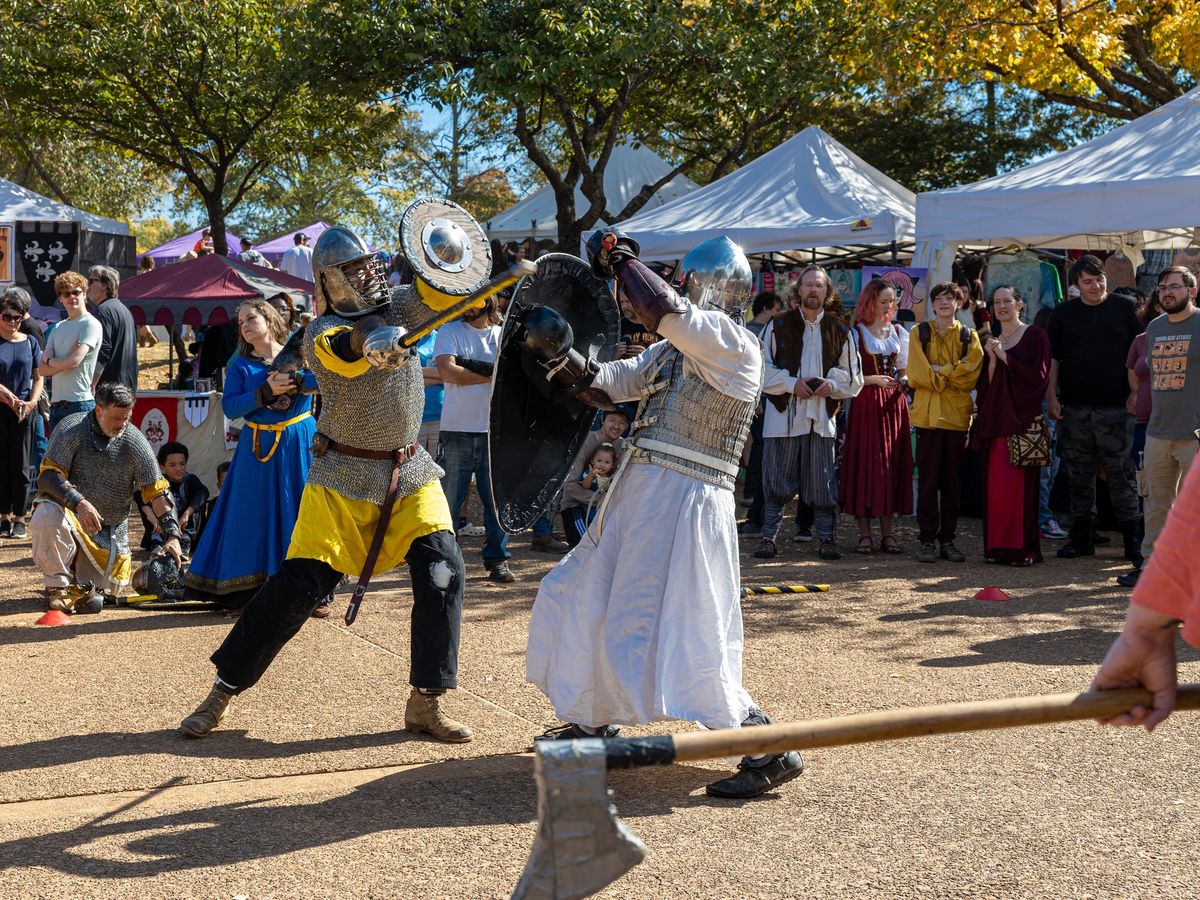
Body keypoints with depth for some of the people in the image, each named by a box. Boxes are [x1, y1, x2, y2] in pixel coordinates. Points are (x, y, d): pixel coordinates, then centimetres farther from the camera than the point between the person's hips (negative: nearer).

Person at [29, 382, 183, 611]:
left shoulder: (135, 442, -7)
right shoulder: (72, 429, -13)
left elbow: (157, 491, -8)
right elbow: (48, 476, -20)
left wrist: (172, 535, -19)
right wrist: (80, 503, -36)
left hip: (109, 529, 3)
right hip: (68, 511, -3)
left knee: (113, 586, -5)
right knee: (47, 516, -36)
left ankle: (77, 566, 29)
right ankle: (59, 583, -14)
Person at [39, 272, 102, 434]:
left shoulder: (91, 325, -4)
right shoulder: (58, 328, 17)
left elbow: (73, 361, -16)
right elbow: (42, 370, 10)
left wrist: (49, 360, 2)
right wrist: (65, 360, -7)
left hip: (80, 404, -7)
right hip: (56, 403, 7)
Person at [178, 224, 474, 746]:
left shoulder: (397, 306, 5)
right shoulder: (321, 333, -11)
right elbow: (344, 348, -34)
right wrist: (372, 340, -56)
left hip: (410, 473, 4)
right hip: (344, 475, -4)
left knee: (442, 571, -12)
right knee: (299, 585, -7)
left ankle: (425, 704, -1)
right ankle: (222, 693, 9)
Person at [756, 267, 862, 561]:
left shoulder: (840, 330, 9)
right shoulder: (779, 325, 3)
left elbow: (854, 376, 13)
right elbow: (763, 368, 1)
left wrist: (832, 383, -6)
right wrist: (791, 384, -12)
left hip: (823, 415, 2)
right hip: (784, 413, -1)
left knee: (823, 483, 4)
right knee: (776, 481, 1)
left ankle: (827, 539, 13)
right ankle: (768, 538, 8)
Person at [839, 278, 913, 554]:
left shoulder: (899, 333, 14)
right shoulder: (856, 334, 0)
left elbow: (904, 371, 18)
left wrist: (904, 382, -3)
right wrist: (875, 380, -15)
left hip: (894, 404, 4)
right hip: (865, 404, -4)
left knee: (892, 464, 3)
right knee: (865, 462, -4)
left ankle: (887, 532, 7)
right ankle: (864, 533, 0)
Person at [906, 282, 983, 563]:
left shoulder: (968, 336, 10)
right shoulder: (919, 333, 6)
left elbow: (972, 375, -5)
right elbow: (917, 375, -5)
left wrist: (938, 370, -9)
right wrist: (952, 376, -5)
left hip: (958, 414, 2)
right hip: (927, 413, -2)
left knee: (953, 480, 5)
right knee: (928, 479, -1)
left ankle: (947, 540, 11)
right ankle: (928, 540, 4)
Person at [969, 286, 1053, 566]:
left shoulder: (1034, 336, 0)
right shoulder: (990, 341, 17)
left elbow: (1039, 376, -10)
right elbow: (983, 385, 12)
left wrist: (1005, 357, -12)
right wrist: (992, 359, -4)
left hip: (1023, 418, -5)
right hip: (995, 419, 5)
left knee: (1020, 484, -8)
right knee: (995, 484, 2)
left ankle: (1023, 547, -3)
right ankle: (997, 546, 8)